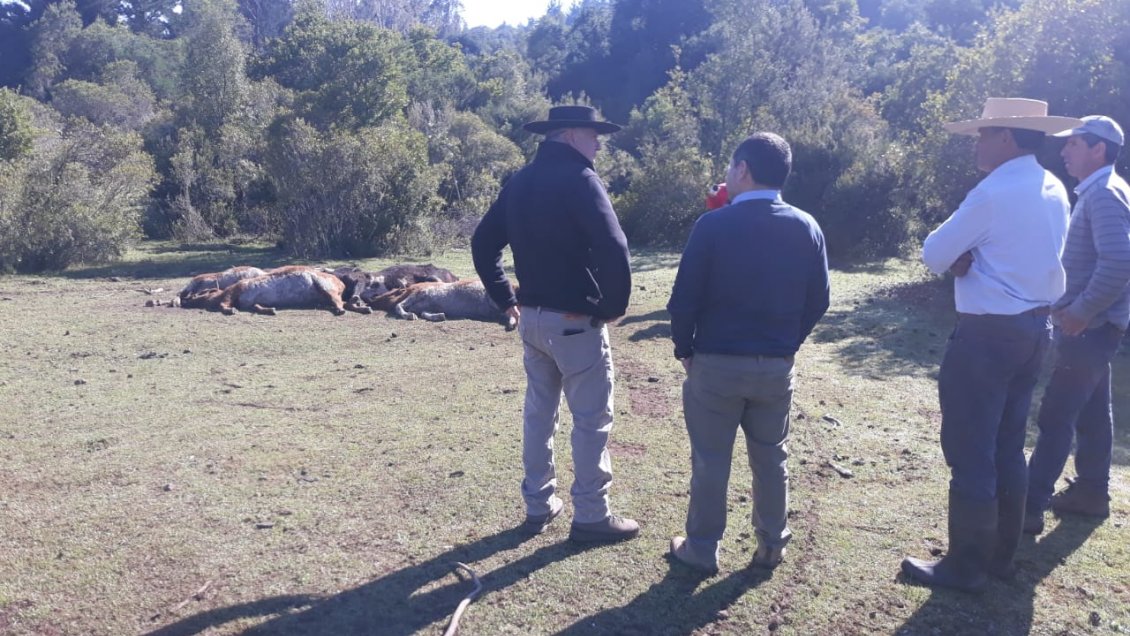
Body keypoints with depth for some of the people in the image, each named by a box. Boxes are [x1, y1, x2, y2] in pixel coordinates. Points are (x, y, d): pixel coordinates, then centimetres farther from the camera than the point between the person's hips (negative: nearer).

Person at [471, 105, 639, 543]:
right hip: (575, 321, -8)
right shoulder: (579, 179, -15)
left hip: (532, 317, 8)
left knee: (538, 411, 16)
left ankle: (538, 506, 26)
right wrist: (614, 305, -12)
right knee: (592, 418, 3)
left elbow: (483, 243, 14)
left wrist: (505, 299, 15)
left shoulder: (519, 182, 9)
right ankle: (591, 516, 12)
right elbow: (613, 248, -26)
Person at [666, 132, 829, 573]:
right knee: (771, 458, 17)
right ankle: (772, 545, 29)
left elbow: (685, 297, -12)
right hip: (777, 366, 4)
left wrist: (684, 348, 3)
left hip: (717, 363, -4)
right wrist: (787, 342, 15)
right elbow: (818, 301, 3)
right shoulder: (807, 228, -1)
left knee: (710, 460, 9)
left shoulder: (714, 225, -14)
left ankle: (702, 549, 21)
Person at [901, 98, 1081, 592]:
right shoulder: (1054, 192, 10)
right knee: (1009, 450, 17)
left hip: (988, 336, -9)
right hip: (1034, 330, 9)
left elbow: (933, 254, -11)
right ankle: (1001, 555, 28)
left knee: (971, 454, 0)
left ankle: (966, 567, 10)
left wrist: (958, 259, 7)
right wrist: (971, 259, 0)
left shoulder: (994, 193, -18)